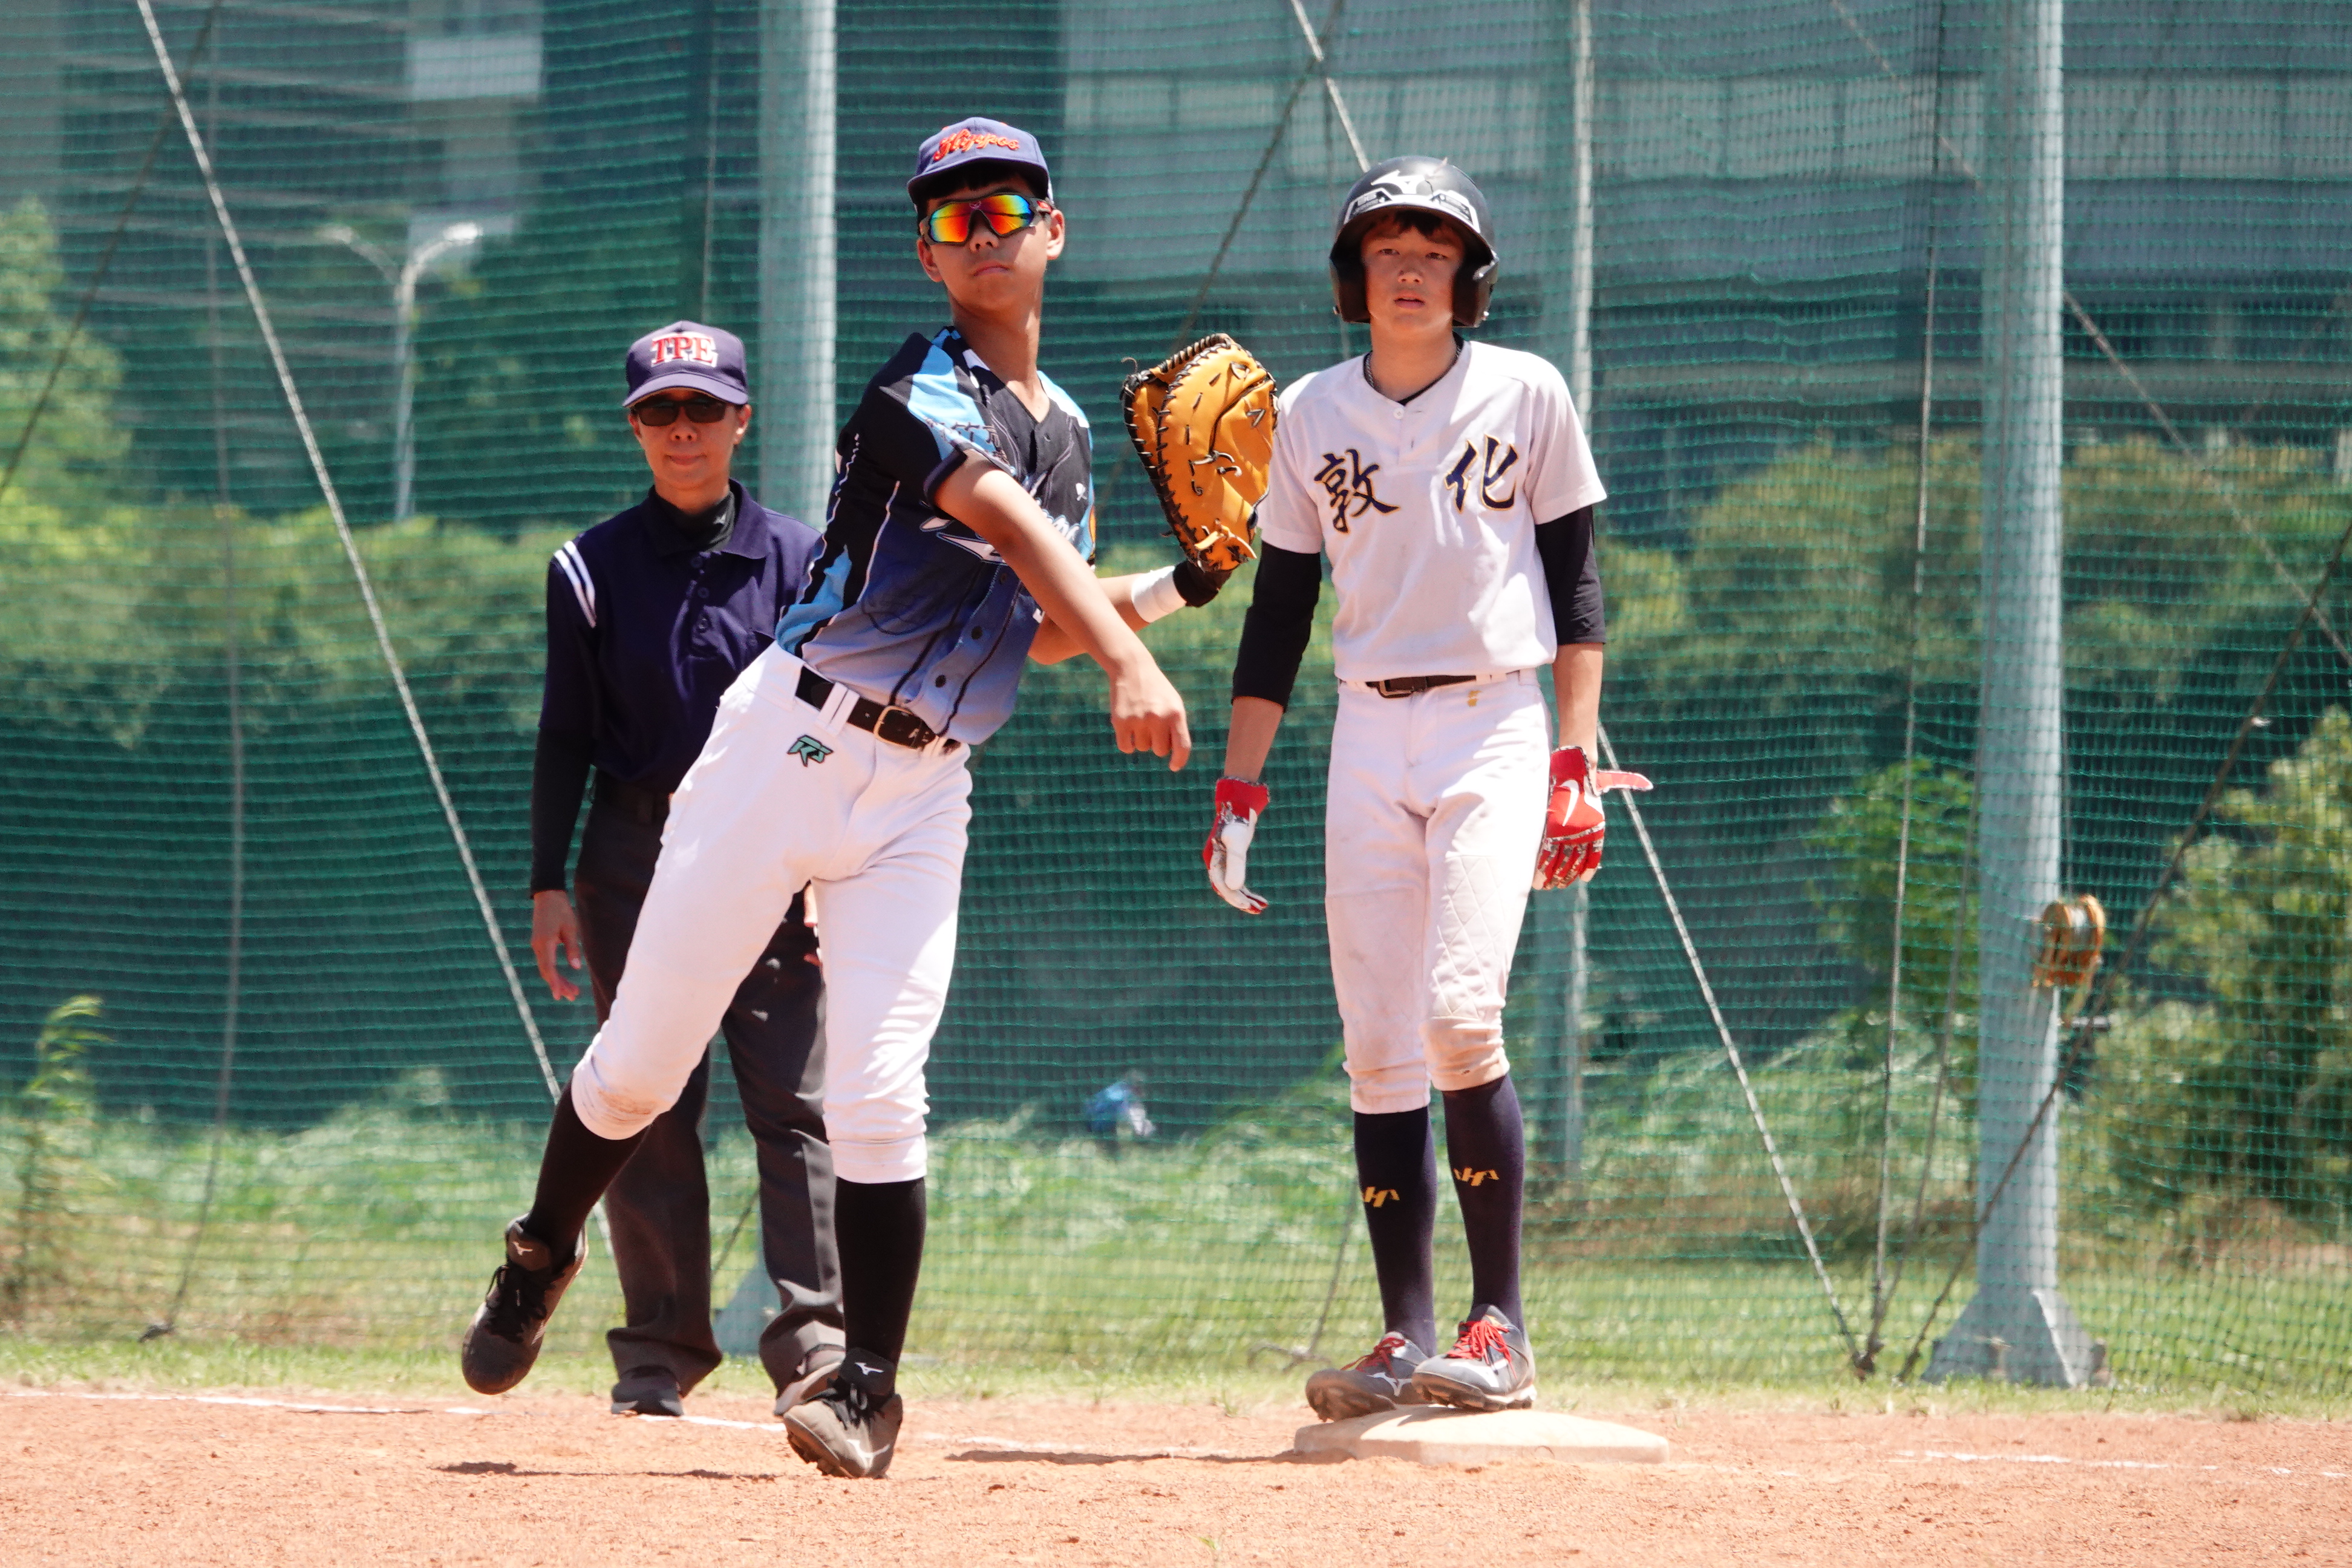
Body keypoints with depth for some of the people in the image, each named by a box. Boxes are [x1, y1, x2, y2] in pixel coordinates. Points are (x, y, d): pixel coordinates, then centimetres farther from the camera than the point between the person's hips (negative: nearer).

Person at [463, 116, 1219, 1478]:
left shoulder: (1067, 434, 14)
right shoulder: (923, 390, -11)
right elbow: (1013, 529, -28)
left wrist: (1174, 589, 8)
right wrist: (1129, 664, -42)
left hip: (923, 794, 4)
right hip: (795, 747, -4)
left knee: (877, 1094, -11)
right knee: (641, 1061, 3)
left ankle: (868, 1390, -5)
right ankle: (544, 1257, 30)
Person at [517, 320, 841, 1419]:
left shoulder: (798, 561, 4)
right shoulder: (593, 568, 5)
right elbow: (565, 738, 6)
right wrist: (549, 884, -1)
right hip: (635, 854, 1)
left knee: (793, 1101, -9)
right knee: (648, 1106, 1)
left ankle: (812, 1342, -11)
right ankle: (661, 1350, 7)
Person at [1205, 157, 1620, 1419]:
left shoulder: (1525, 396, 2)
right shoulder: (1310, 415, 9)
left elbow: (1575, 588, 3)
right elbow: (1278, 613, 12)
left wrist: (1575, 767, -6)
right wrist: (1238, 793, 7)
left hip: (1494, 725, -3)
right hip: (1369, 737, 3)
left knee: (1457, 1018, -19)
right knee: (1376, 1051, -2)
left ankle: (1503, 1326, -12)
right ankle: (1407, 1342, 0)